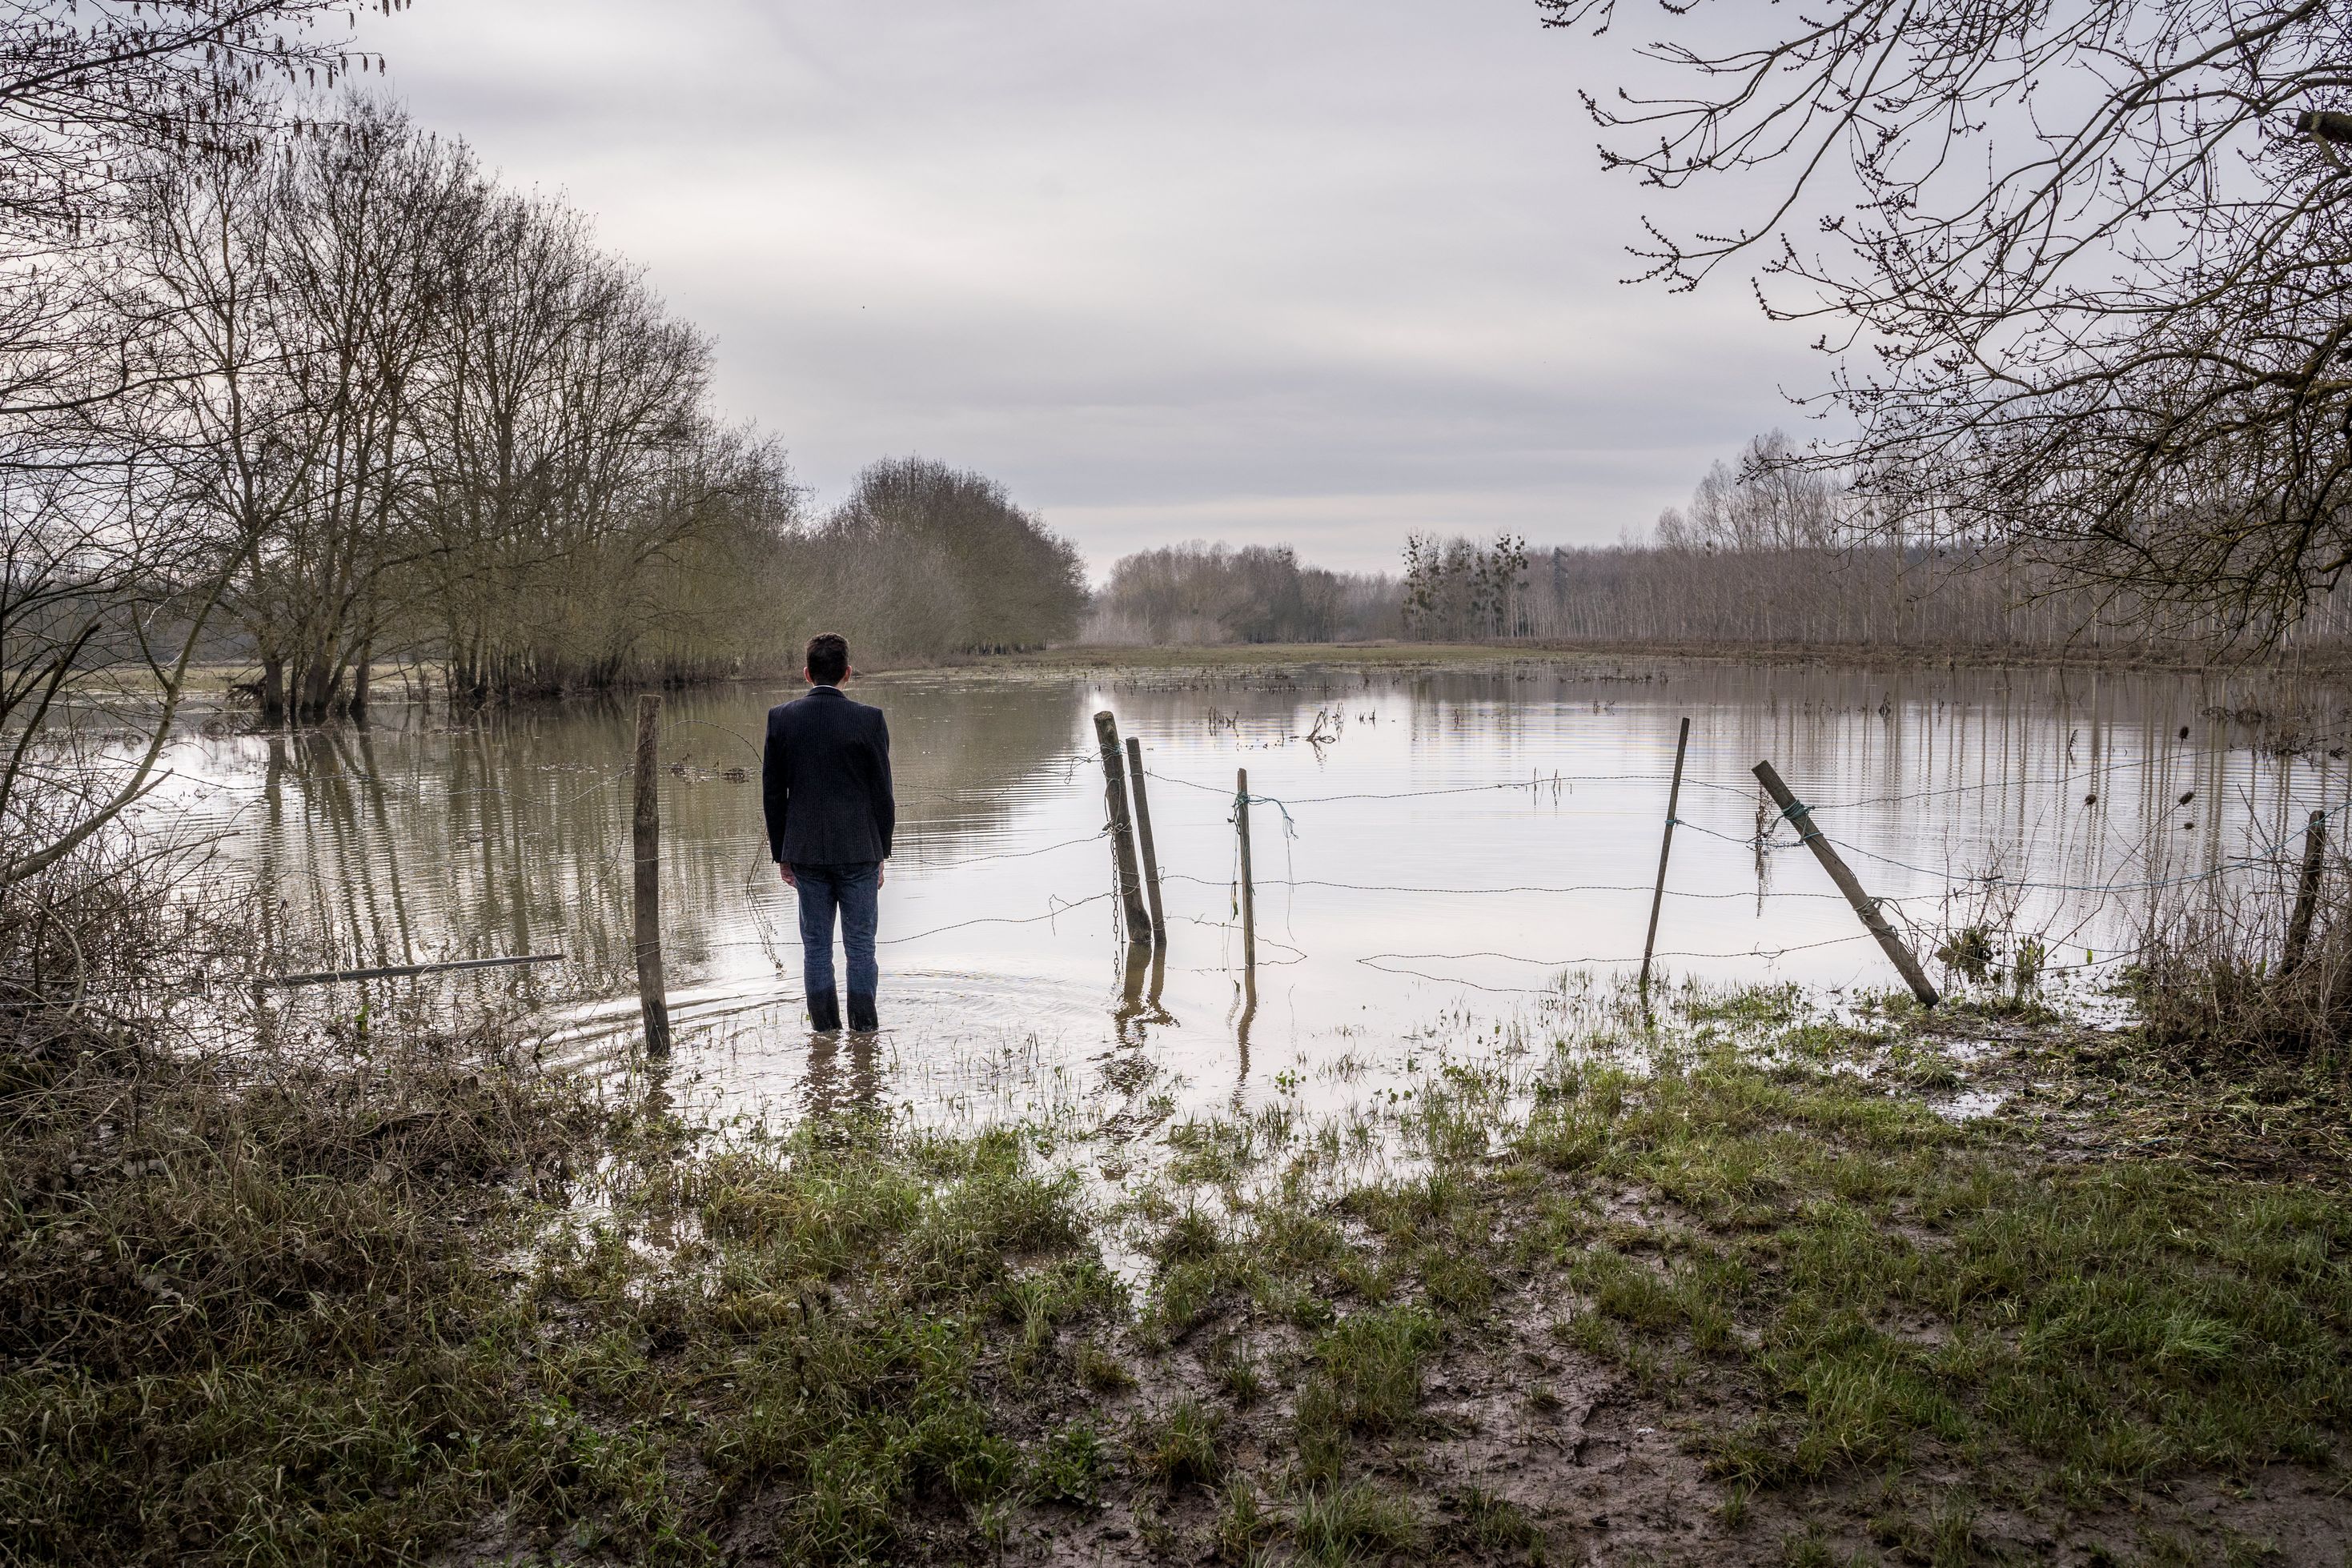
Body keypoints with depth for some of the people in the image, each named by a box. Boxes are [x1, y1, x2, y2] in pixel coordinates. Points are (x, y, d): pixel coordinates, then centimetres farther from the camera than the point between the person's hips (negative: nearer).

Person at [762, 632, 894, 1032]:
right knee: (860, 944, 7)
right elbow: (882, 793, -4)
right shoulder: (869, 719, -9)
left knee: (816, 945, 10)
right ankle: (864, 1029, 11)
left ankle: (824, 1029, 14)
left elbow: (772, 793, 2)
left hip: (806, 852, 2)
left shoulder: (780, 718, -3)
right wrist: (881, 852, 7)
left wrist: (781, 853, 11)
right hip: (859, 850, -2)